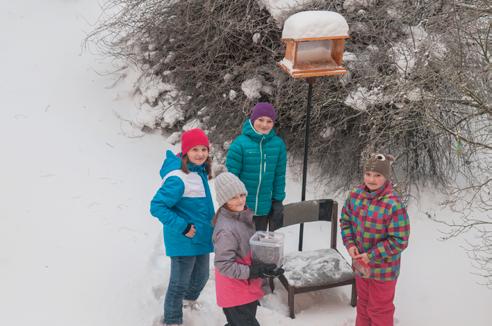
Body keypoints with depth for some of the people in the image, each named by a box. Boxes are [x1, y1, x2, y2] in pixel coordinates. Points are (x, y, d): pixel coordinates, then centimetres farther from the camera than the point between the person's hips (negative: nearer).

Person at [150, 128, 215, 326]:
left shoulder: (200, 170, 1)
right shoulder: (177, 178, -27)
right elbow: (157, 206, -27)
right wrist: (182, 227, -26)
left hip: (201, 237, 9)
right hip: (184, 241, -9)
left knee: (201, 276, 25)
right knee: (179, 283, 7)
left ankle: (190, 301, 53)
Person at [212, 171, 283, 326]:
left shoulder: (243, 216, -1)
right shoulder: (226, 229, -29)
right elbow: (223, 265, -27)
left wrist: (260, 267, 6)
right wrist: (254, 272, -28)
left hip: (247, 288, 9)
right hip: (236, 294, -9)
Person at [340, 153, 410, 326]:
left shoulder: (393, 205, -27)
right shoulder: (355, 195, -8)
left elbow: (400, 240, -23)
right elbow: (345, 220, 7)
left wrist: (372, 255, -21)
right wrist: (350, 244, -8)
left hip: (383, 269, -6)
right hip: (360, 263, 6)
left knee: (379, 309, 13)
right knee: (363, 303, 26)